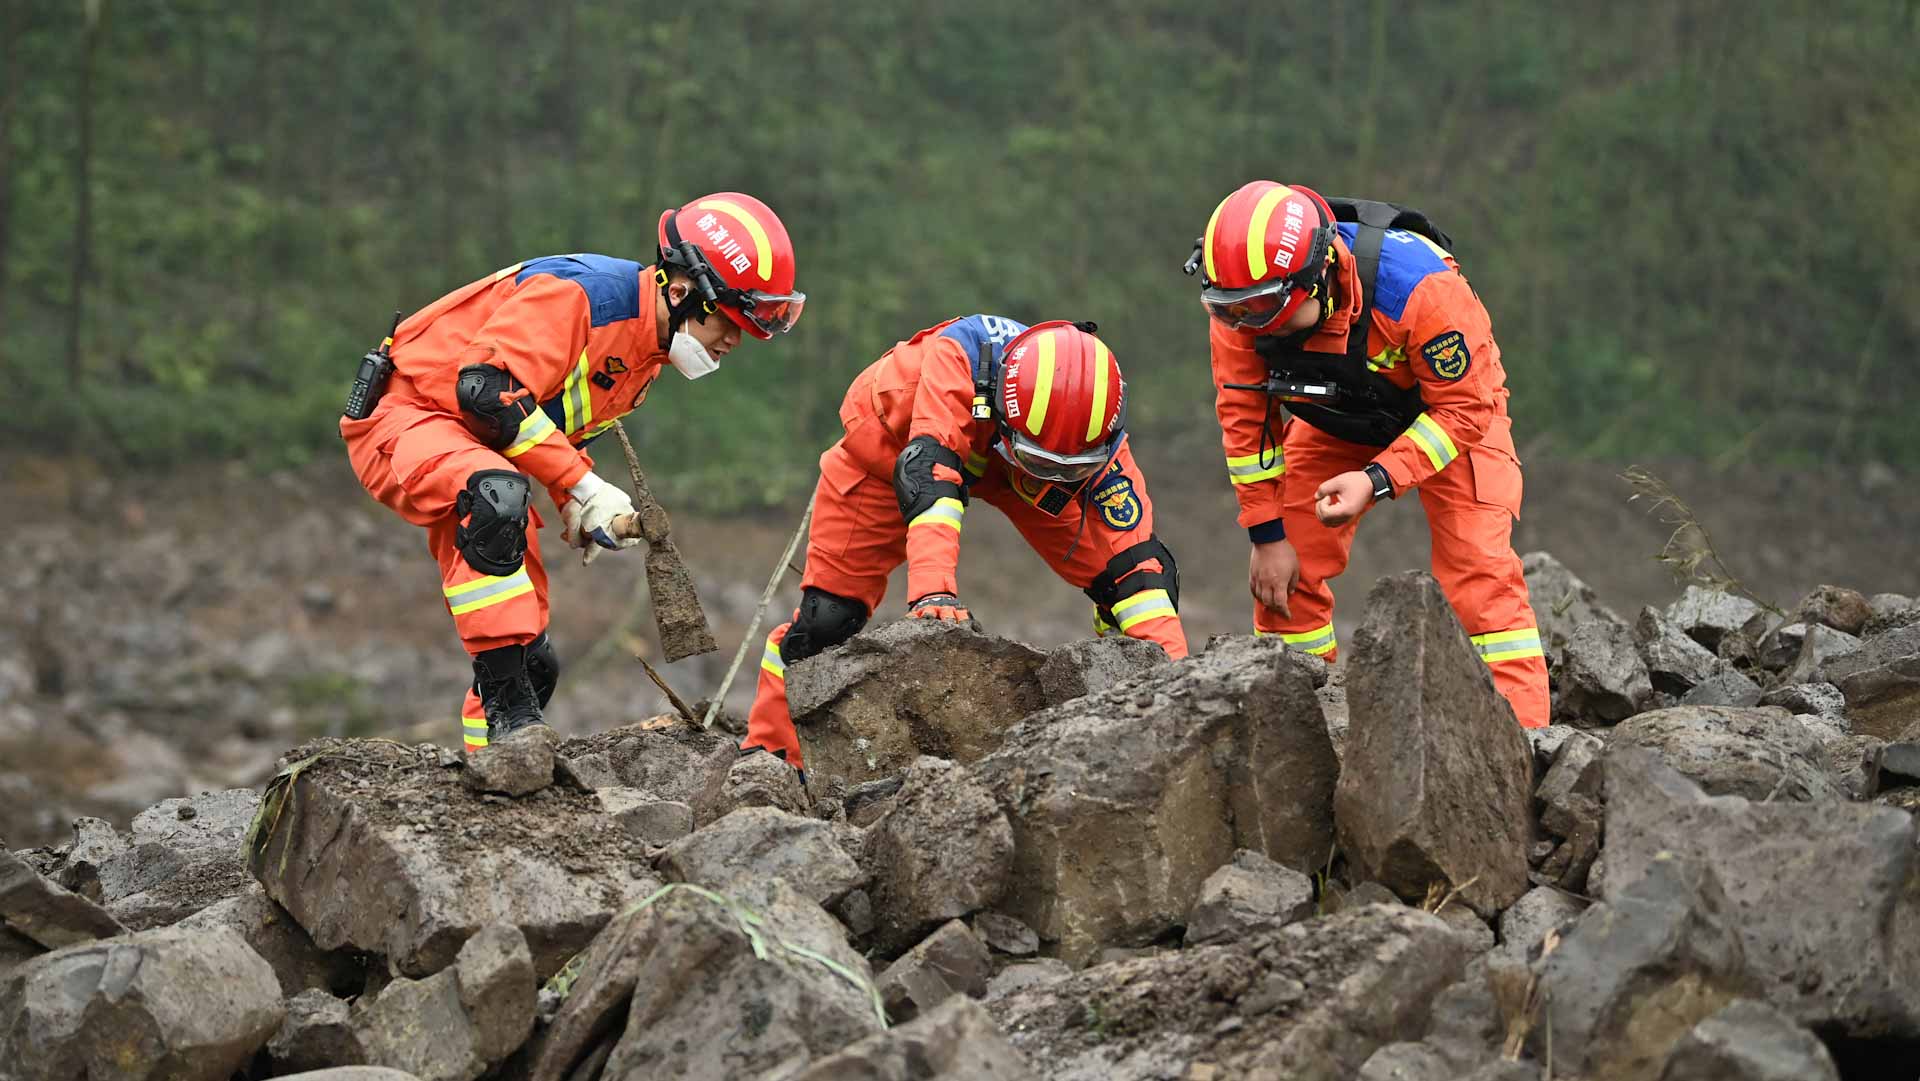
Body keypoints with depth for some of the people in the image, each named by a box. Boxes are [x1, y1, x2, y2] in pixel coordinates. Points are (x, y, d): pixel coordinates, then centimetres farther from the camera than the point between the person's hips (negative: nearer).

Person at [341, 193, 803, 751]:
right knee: (497, 494, -41)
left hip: (480, 448, 10)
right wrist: (581, 486, -31)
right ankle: (505, 708, -40)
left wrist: (581, 508, 2)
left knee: (533, 661, 6)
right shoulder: (581, 292, -25)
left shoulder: (649, 349, 6)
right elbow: (486, 388, -33)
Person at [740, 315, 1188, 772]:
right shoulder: (958, 355, -45)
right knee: (828, 615, -8)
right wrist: (932, 589, -67)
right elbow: (929, 470, -54)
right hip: (892, 442, -2)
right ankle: (768, 751, 10)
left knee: (1110, 571, -12)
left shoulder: (1098, 438, -34)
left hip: (997, 471, 2)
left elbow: (1134, 558, -32)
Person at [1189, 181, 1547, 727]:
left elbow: (1465, 409, -30)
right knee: (1286, 573, -4)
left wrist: (1376, 481, -39)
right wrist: (1267, 534, -12)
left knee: (1479, 572, -17)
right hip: (1335, 425, 4)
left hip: (1450, 412, -4)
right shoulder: (1240, 306, -28)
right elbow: (1244, 415, -13)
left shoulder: (1417, 287, -41)